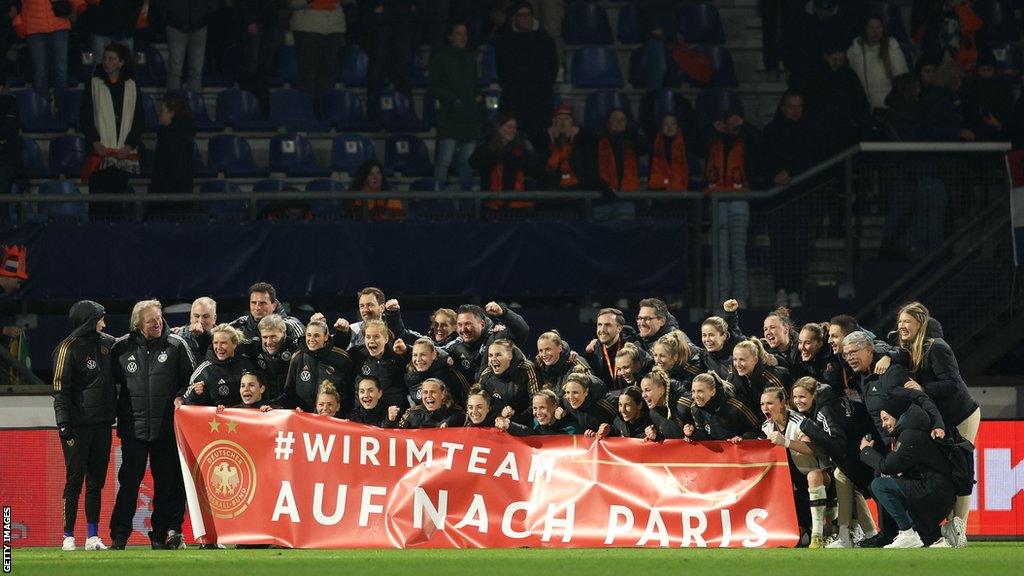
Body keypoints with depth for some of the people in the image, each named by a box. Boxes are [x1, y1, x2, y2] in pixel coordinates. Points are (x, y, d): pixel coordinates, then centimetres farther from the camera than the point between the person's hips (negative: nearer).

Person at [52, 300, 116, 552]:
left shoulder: (106, 343, 12)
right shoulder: (68, 348, -8)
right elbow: (60, 389, -11)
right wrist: (63, 423, -17)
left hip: (102, 423, 6)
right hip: (78, 424, -6)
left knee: (97, 481, 7)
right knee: (75, 479, -5)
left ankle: (93, 537, 10)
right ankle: (68, 537, -2)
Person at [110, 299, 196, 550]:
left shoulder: (177, 346, 2)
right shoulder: (122, 348, 4)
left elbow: (191, 378, 9)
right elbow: (112, 380, 15)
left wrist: (180, 398, -7)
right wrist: (116, 413, 8)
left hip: (167, 427, 0)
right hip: (133, 426, 0)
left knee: (168, 482, 4)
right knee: (129, 482, -3)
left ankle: (162, 534, 12)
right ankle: (119, 536, 1)